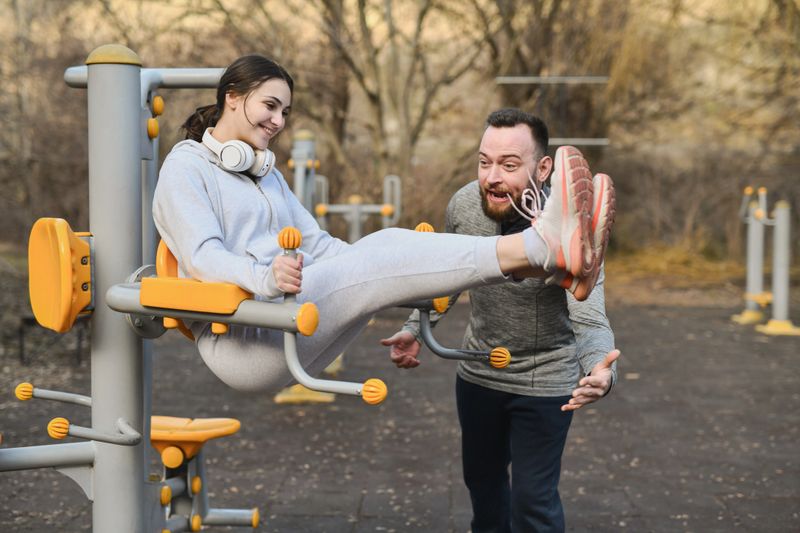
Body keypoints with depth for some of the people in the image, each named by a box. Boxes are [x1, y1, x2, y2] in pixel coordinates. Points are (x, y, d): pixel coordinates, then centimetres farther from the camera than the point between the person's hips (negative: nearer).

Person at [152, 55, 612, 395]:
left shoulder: (267, 173, 24)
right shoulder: (185, 167, 2)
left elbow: (315, 244, 22)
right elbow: (202, 258, -13)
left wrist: (413, 281, 9)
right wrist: (264, 277, -36)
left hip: (295, 333, 7)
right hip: (239, 339, -7)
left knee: (387, 243, -18)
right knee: (375, 264, -27)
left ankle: (548, 252, -35)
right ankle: (544, 245, -41)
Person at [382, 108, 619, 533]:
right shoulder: (463, 204, -15)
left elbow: (590, 321, -35)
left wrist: (600, 370, -56)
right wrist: (415, 328, -4)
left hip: (544, 382, -5)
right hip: (478, 372, 5)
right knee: (482, 478, 24)